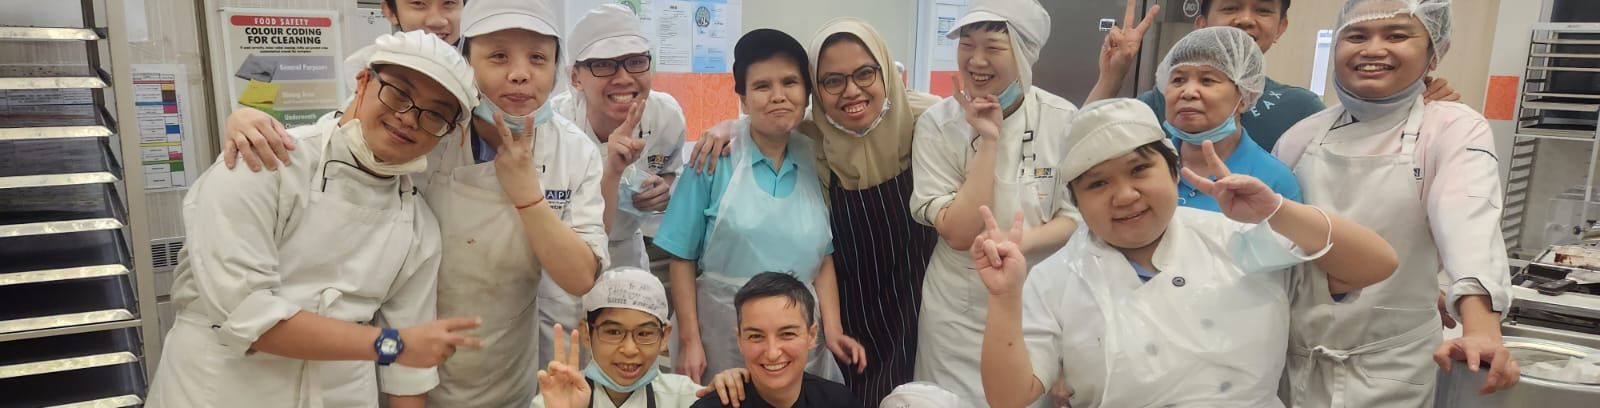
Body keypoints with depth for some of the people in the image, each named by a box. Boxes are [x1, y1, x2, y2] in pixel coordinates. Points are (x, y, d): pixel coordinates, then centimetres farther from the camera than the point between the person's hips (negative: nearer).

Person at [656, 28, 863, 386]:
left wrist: (832, 330, -2)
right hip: (721, 330, -3)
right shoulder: (714, 158, -9)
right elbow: (683, 258, -5)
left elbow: (824, 256, 7)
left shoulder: (815, 160, 1)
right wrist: (690, 341, -8)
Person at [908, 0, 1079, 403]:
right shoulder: (937, 125, -12)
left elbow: (1076, 219, -4)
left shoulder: (1062, 120, -10)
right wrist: (988, 141, -23)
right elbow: (959, 233, -18)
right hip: (959, 310, -1)